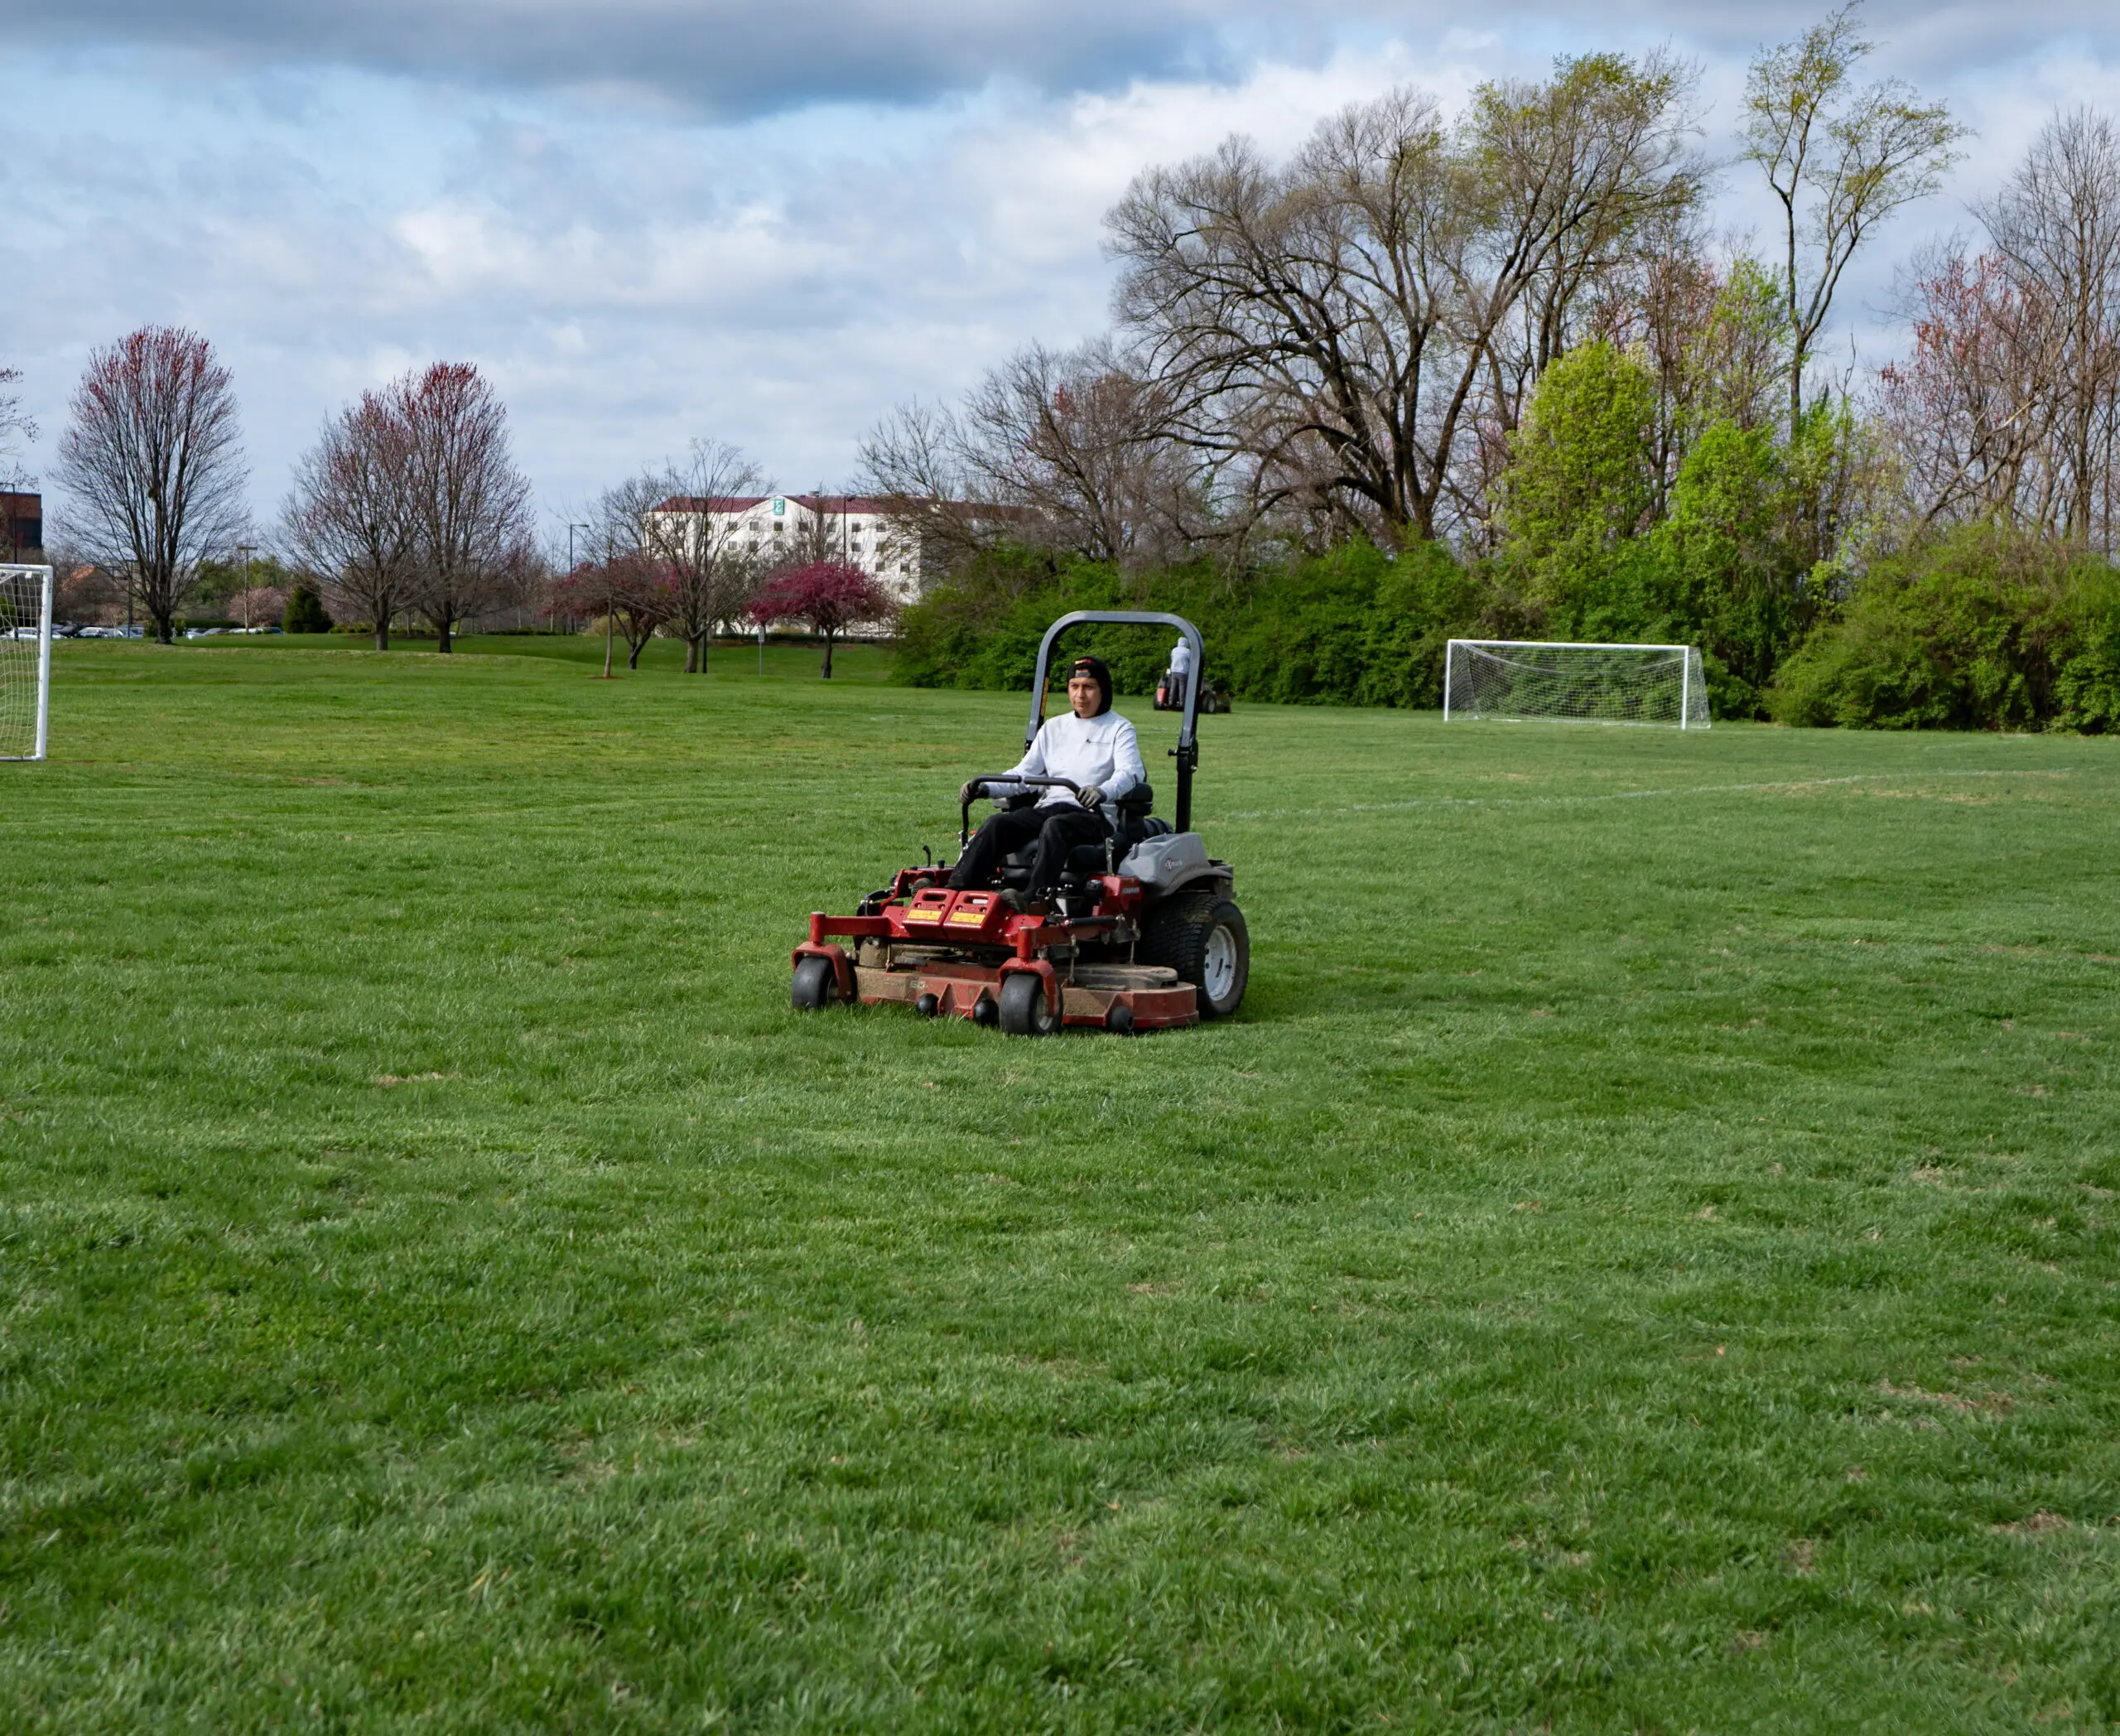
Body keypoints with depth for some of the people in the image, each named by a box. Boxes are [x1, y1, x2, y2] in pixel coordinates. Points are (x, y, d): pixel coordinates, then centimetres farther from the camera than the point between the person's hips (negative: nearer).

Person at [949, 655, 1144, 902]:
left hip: (1093, 816, -5)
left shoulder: (1119, 729, 7)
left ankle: (1035, 896, -55)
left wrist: (1103, 792, -35)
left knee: (1055, 827, -38)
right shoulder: (1054, 728, 24)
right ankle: (957, 888, -35)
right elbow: (1025, 773, 19)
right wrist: (986, 788, 0)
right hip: (1048, 807, 5)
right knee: (998, 823, -23)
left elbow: (1129, 773, -11)